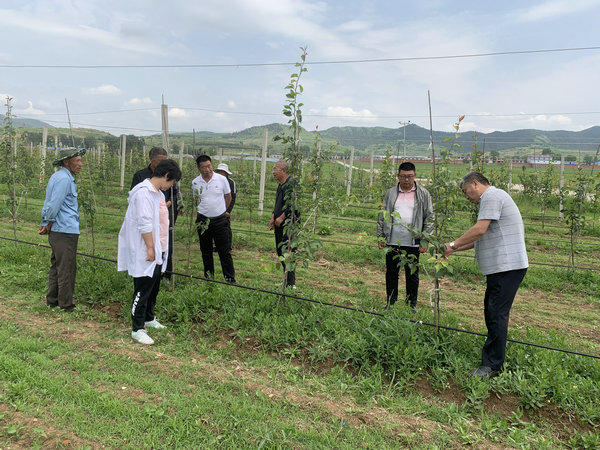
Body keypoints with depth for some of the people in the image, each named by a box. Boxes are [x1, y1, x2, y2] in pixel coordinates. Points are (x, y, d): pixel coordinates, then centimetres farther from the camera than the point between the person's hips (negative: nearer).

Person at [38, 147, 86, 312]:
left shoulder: (60, 176, 16)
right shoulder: (64, 179, -17)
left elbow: (50, 204, 16)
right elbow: (53, 205, -19)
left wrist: (45, 223, 10)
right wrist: (48, 224, -5)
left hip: (58, 231, 10)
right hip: (66, 231, -10)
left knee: (56, 266, 17)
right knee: (67, 268, -1)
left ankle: (52, 300, 28)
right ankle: (66, 304, 8)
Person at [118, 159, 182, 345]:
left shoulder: (157, 193, 13)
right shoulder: (144, 192, -18)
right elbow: (144, 223, -22)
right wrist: (150, 248, -21)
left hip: (157, 251, 10)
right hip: (145, 252, -10)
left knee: (154, 287, 21)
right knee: (142, 290, -2)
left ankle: (149, 318, 37)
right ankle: (137, 329, 9)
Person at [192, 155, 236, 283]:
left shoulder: (221, 179, -5)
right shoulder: (195, 183, 1)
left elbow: (228, 197, 8)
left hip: (220, 220, -2)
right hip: (203, 220, 3)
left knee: (225, 252, -1)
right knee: (206, 252, 12)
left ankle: (231, 280, 7)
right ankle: (208, 279, 25)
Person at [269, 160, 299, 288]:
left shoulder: (292, 183, -15)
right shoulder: (281, 184, 16)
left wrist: (281, 217, -19)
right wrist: (273, 217, 13)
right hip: (280, 224, 10)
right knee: (280, 250, 14)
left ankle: (291, 283, -2)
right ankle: (288, 280, 25)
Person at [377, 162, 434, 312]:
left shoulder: (423, 194, 3)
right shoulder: (390, 193, 8)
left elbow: (429, 218, 3)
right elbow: (382, 216, 11)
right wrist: (381, 237, 6)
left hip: (413, 243, -2)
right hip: (392, 242, 2)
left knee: (412, 275, 8)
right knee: (391, 273, 10)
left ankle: (411, 305, 22)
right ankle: (391, 303, 24)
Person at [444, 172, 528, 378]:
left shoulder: (492, 196, -9)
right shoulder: (492, 198, 23)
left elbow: (480, 229, -20)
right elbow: (482, 237, 24)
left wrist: (453, 244, -9)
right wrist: (455, 249, 17)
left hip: (507, 266, -11)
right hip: (501, 266, 11)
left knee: (497, 314, -8)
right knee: (492, 312, 14)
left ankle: (492, 365, -3)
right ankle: (493, 355, 24)